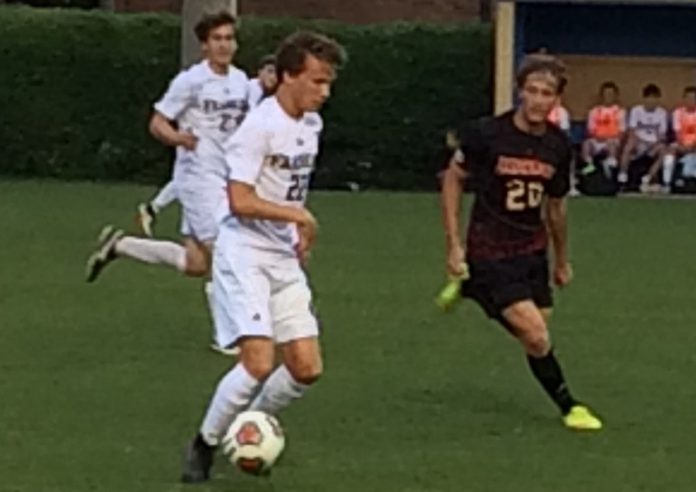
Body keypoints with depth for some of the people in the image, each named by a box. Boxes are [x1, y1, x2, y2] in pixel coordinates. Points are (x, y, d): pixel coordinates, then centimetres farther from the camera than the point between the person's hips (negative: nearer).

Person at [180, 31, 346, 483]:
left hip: (284, 259, 8)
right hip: (245, 254, -8)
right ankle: (204, 446, 1)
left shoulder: (311, 124, 10)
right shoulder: (260, 125, -16)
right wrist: (300, 215, -19)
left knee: (307, 368, 0)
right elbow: (240, 201, -21)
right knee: (260, 362, -18)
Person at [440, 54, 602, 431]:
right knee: (536, 337, -15)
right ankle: (568, 406, 5)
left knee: (536, 331, 10)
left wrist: (562, 260, 22)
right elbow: (452, 179, -4)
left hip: (532, 250, 6)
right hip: (491, 254, -6)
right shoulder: (487, 135, -15)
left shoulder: (558, 146, -1)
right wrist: (454, 245, -8)